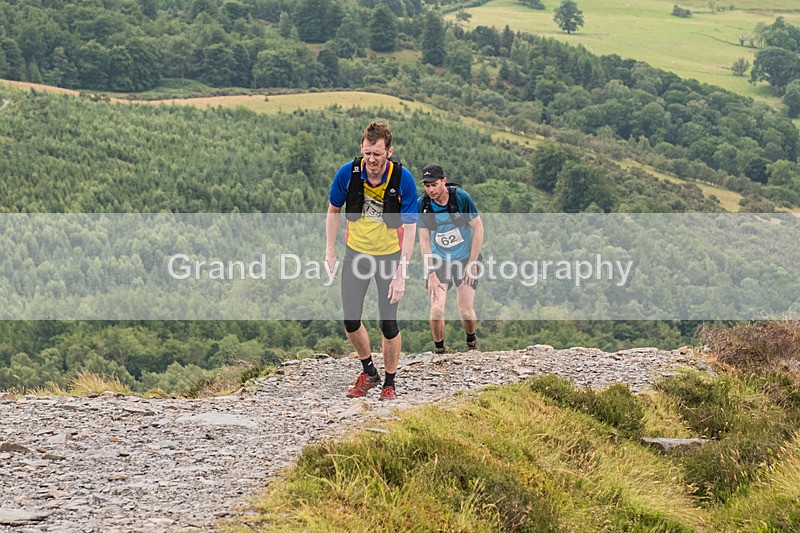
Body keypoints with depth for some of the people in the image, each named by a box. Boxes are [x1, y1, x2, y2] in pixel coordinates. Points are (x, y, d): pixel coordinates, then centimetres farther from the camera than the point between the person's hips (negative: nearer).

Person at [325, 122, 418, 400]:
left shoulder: (403, 179, -20)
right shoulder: (348, 173, -14)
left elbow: (410, 228, -17)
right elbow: (334, 210, 5)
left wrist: (401, 274, -22)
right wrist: (330, 252, 3)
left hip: (389, 255, -2)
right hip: (356, 253, 2)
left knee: (389, 323, -3)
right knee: (350, 320, -2)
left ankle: (389, 383, 15)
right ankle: (368, 372, 22)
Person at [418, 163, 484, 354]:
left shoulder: (461, 197, -17)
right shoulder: (422, 205, -12)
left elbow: (478, 229, -9)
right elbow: (424, 240, -7)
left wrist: (472, 263, -10)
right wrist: (431, 273, -12)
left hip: (465, 259, -1)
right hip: (439, 261, 1)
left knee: (465, 311, -3)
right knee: (436, 310, -14)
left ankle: (471, 339, 28)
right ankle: (439, 350, 7)